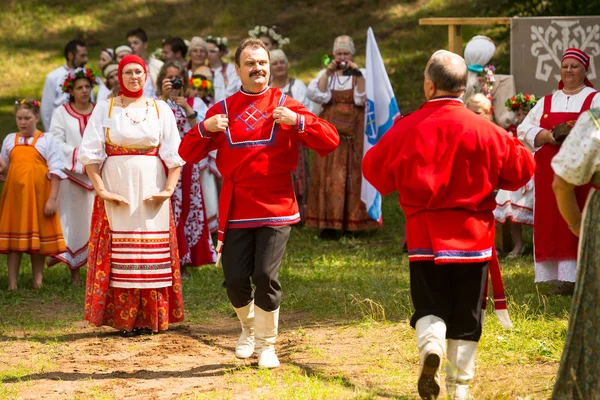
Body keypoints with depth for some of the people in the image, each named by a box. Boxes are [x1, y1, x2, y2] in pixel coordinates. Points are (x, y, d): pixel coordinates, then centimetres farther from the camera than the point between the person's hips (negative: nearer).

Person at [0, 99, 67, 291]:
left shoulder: (47, 141, 0)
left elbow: (55, 171, -3)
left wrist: (52, 199, -9)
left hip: (38, 196, -3)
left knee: (38, 239, 5)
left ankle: (37, 282, 15)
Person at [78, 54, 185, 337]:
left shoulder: (160, 110, 8)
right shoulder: (105, 109, 4)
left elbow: (174, 154, 4)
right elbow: (90, 153, -1)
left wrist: (169, 189, -8)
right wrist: (101, 189, -11)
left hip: (151, 190, 1)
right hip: (117, 188, -1)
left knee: (153, 254, 0)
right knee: (121, 253, -2)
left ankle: (151, 318, 6)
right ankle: (124, 319, 1)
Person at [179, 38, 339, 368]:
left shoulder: (285, 106, 4)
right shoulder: (223, 110, 10)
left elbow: (330, 141, -4)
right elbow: (188, 154, 7)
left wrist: (297, 121, -18)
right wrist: (205, 129, -11)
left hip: (276, 208, -2)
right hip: (235, 211, 2)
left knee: (266, 276, -11)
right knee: (235, 279, 0)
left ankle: (267, 344, 8)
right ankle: (248, 328, 31)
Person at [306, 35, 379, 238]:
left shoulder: (361, 74, 6)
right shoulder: (325, 74, 11)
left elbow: (361, 99, -9)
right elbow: (317, 95, -7)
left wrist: (358, 75, -16)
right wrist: (328, 72, -11)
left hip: (353, 132, -1)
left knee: (353, 173, -5)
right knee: (330, 174, -4)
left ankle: (352, 220, -1)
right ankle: (329, 223, -4)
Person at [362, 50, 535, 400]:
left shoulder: (406, 129, -7)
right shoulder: (483, 130, -9)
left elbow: (374, 169, 4)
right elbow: (522, 167, 0)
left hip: (425, 236, 0)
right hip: (472, 236, 0)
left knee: (429, 308, 12)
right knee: (466, 317, 12)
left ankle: (431, 344, -19)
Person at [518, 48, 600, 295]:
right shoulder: (545, 103, 18)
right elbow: (524, 130, 9)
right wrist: (544, 136, -10)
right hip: (549, 172, 4)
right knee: (550, 223, 0)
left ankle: (573, 275, -10)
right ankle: (557, 275, 2)